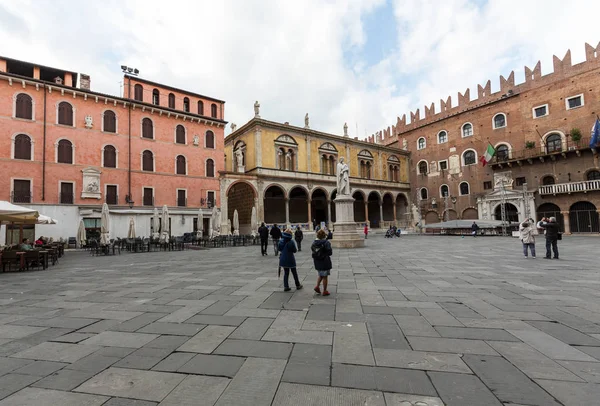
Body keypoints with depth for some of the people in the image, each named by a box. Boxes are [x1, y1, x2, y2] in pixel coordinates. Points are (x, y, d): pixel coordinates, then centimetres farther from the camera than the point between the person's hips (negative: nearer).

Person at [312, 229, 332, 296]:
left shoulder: (314, 242, -1)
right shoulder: (326, 243, -18)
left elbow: (312, 249, 5)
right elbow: (330, 252, -17)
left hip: (317, 262, 5)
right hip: (325, 262, -5)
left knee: (320, 275, 25)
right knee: (325, 276, 7)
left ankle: (317, 286, 12)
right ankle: (325, 291, 15)